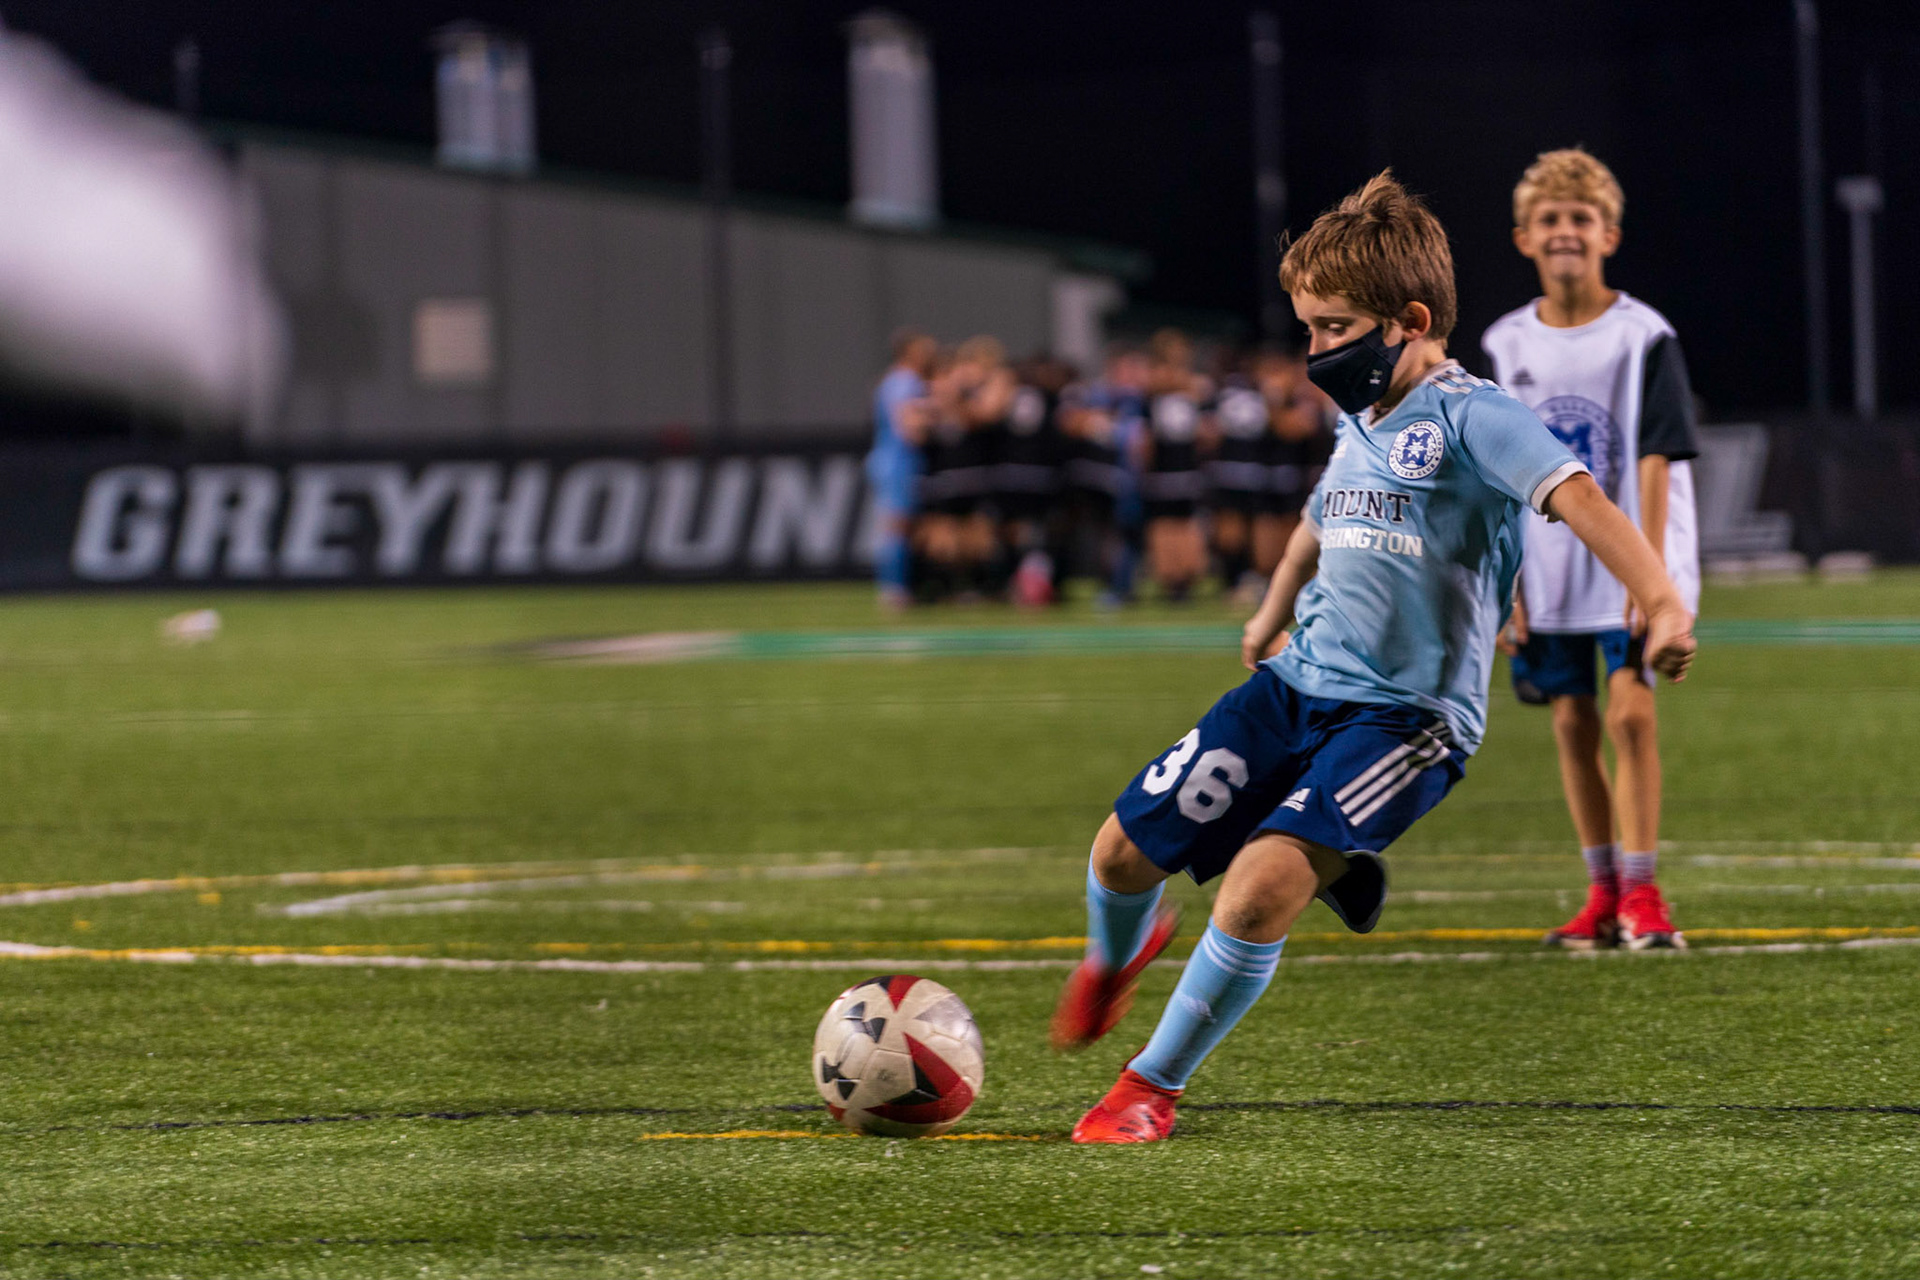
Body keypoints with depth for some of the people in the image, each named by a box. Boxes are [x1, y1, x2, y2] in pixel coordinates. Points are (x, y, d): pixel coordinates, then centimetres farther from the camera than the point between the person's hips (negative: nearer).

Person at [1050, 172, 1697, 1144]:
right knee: (1124, 850, 5)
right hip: (1297, 686, 8)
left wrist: (1661, 602, -44)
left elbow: (1575, 495, -28)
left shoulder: (1469, 416, -13)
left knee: (1267, 877, -27)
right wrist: (1271, 615, 52)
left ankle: (1154, 1083, -10)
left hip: (1404, 713, -8)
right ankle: (1118, 956, 42)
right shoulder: (1359, 426, 13)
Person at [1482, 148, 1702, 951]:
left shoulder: (1643, 337, -6)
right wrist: (1502, 583, 0)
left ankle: (1641, 894, -11)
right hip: (1548, 572, 4)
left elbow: (1655, 462, -10)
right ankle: (1604, 895, 14)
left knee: (1630, 711, -15)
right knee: (1572, 723, 5)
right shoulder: (1506, 345, 4)